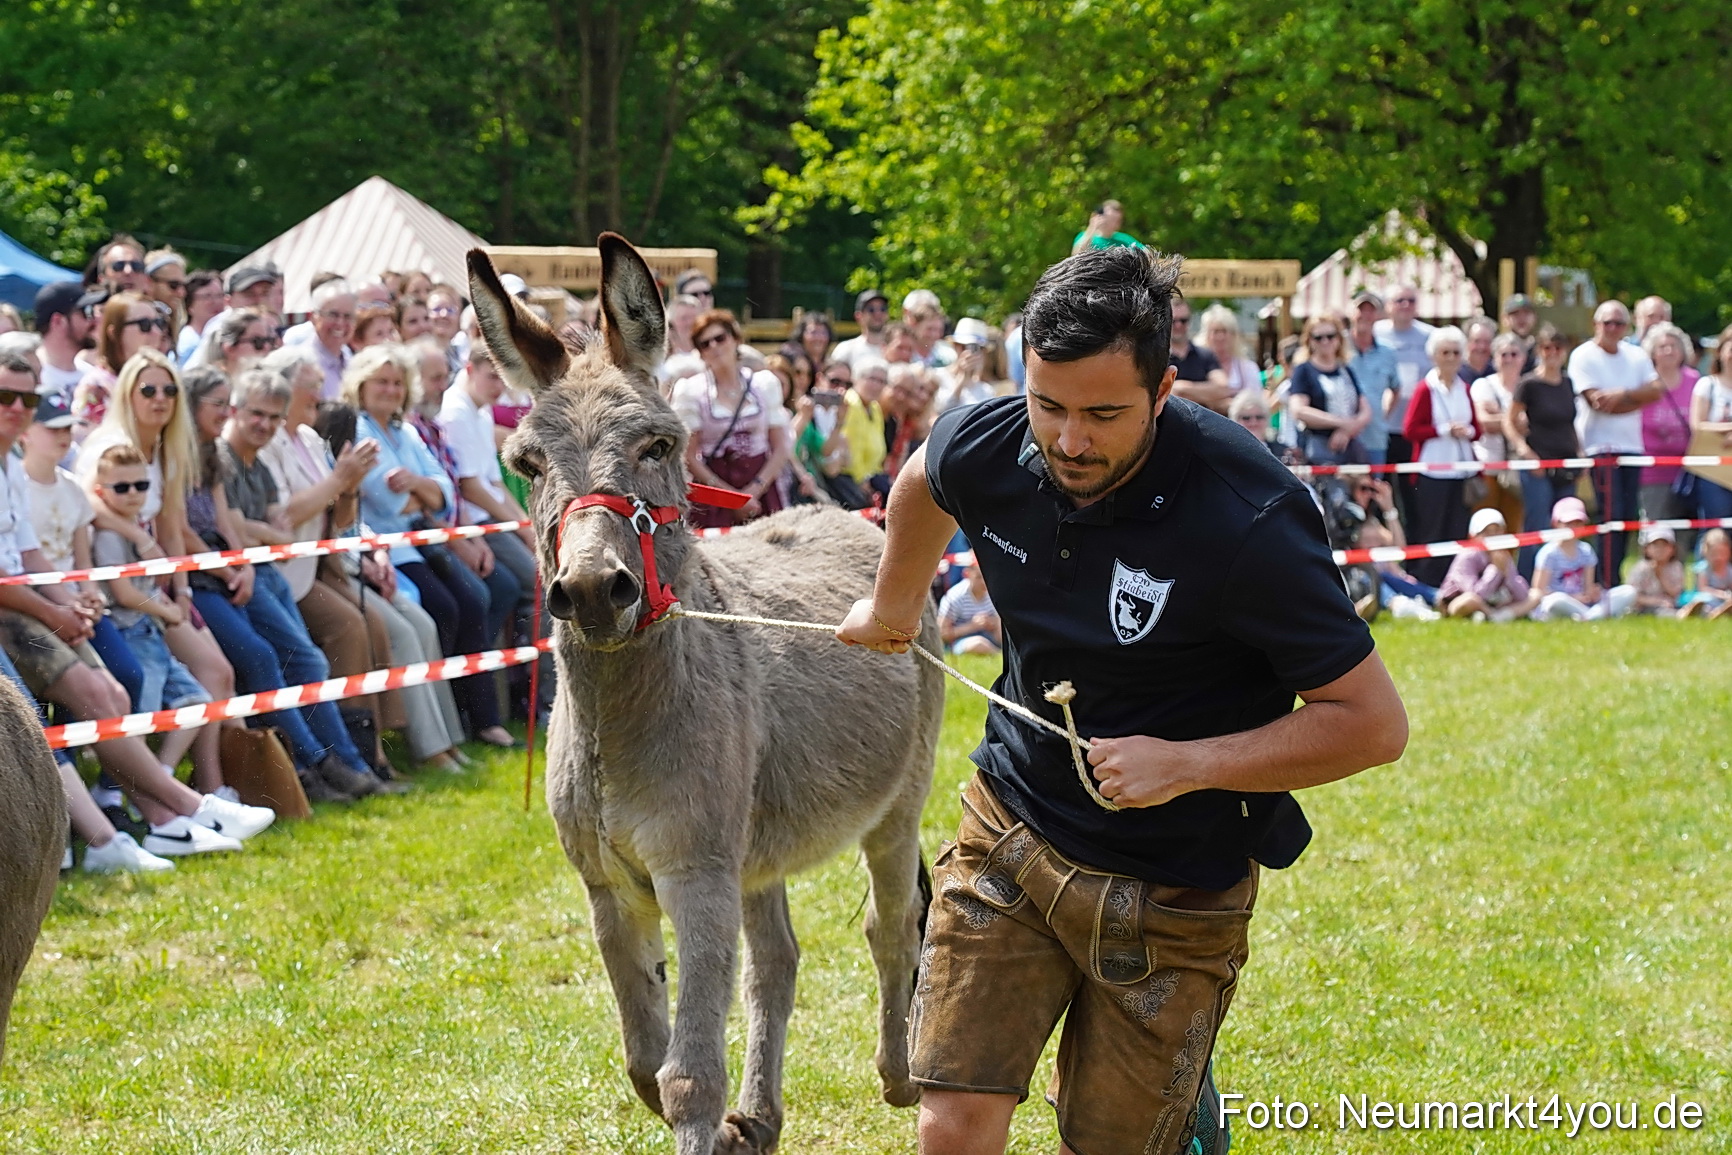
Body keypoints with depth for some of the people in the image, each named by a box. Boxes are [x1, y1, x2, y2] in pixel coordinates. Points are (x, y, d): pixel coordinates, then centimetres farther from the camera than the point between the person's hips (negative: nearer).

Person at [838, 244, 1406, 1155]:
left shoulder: (1248, 523, -26)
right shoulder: (984, 450, -11)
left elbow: (1373, 722, -20)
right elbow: (923, 479, 17)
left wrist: (1188, 763, -28)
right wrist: (893, 606, 33)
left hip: (1174, 884, -3)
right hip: (1011, 832, 4)